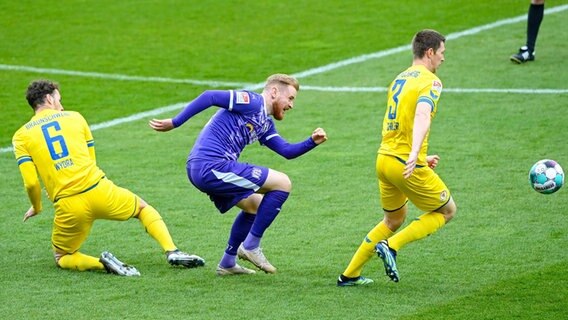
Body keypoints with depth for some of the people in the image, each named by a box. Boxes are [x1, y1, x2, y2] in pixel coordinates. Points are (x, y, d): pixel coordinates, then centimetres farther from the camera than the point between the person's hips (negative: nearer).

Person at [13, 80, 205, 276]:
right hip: (99, 190, 2)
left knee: (62, 258, 19)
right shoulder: (74, 117, 12)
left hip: (69, 207, -2)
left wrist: (36, 207, 15)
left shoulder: (21, 136, 6)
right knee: (143, 208, 29)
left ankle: (101, 263, -10)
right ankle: (172, 252, 10)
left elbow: (31, 182, -4)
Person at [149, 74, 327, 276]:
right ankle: (251, 245, -2)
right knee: (282, 184, -6)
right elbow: (210, 97, -15)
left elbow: (288, 151, 22)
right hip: (212, 166, -11)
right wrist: (174, 123, -16)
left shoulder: (265, 124, 23)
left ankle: (228, 263, 30)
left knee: (256, 205, 28)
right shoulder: (252, 102, -7)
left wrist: (312, 142, 4)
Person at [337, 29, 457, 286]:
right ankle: (391, 246, -3)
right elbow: (422, 117, -28)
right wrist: (414, 156, -40)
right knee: (446, 210, 11)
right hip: (407, 165, -8)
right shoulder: (430, 82, -10)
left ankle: (350, 275, 23)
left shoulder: (399, 79, 17)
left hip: (384, 158, 8)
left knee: (393, 220, 25)